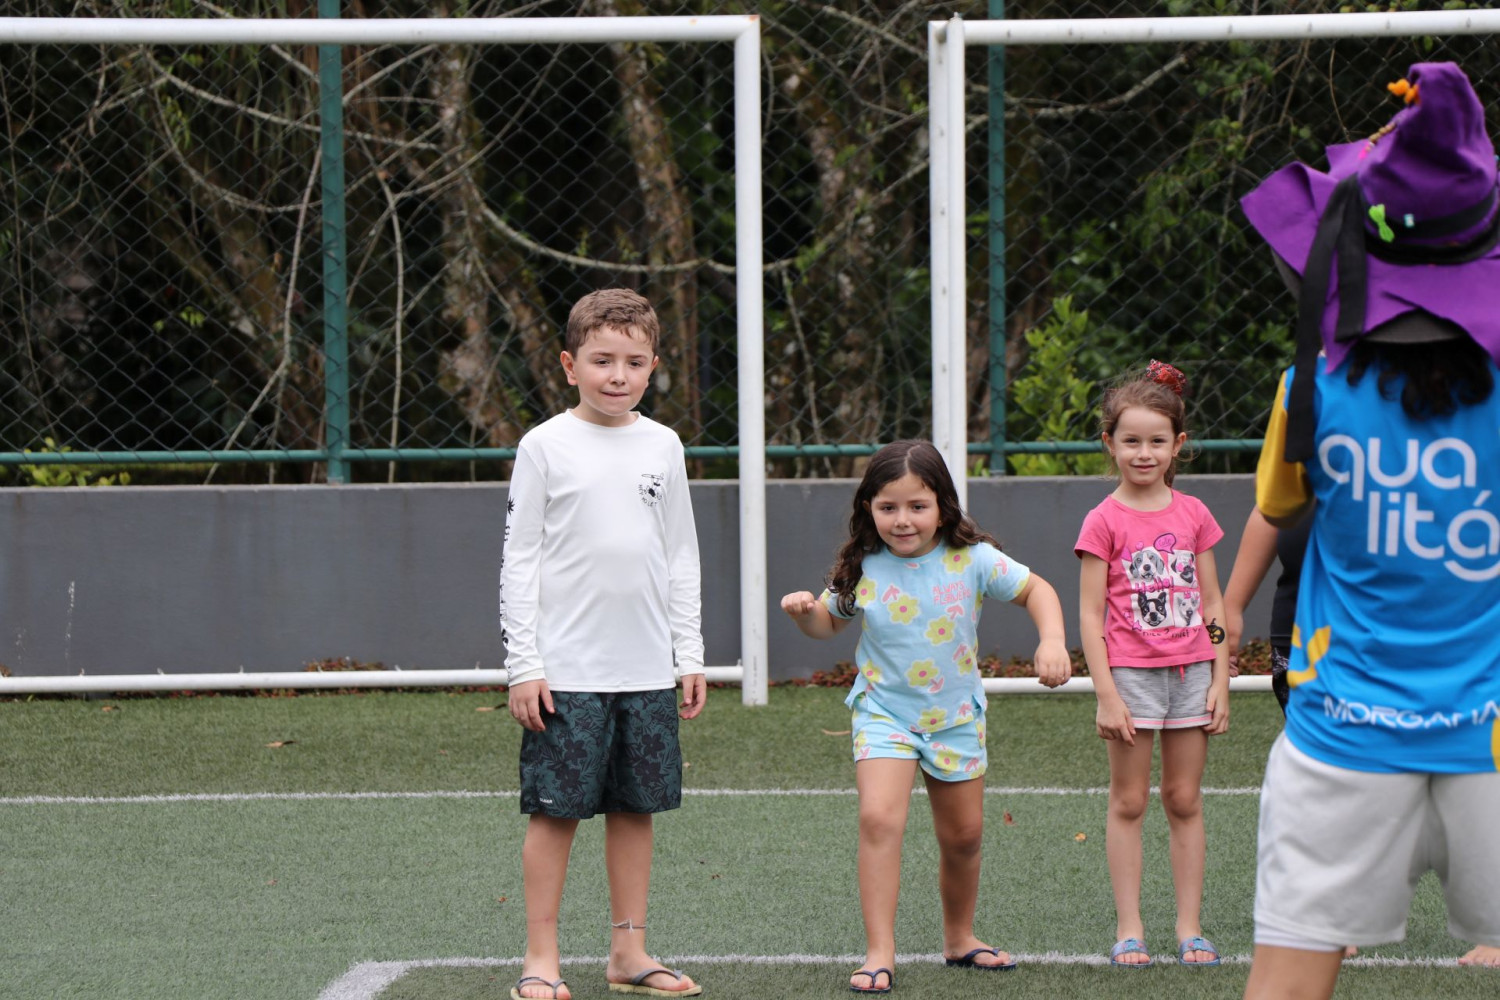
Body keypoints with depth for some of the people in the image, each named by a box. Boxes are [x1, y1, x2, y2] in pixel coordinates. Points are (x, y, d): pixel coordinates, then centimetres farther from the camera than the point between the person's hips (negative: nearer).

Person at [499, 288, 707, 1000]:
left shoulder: (661, 447, 8)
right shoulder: (545, 447, -4)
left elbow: (680, 561, 14)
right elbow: (519, 560, -3)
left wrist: (690, 655, 10)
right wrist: (522, 664, -9)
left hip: (646, 669, 4)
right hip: (566, 669, -4)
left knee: (635, 807, 8)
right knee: (555, 810, -2)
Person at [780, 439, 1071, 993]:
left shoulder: (971, 560, -12)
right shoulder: (862, 569, -9)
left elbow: (1035, 589, -2)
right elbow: (829, 623, 7)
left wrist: (1052, 641, -18)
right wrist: (804, 611, -15)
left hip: (955, 718, 2)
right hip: (884, 713, -2)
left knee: (963, 837, 13)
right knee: (879, 818, -22)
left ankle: (959, 938, 37)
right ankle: (879, 952, -19)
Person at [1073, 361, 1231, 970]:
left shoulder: (1193, 515, 6)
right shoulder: (1104, 521, -4)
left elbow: (1213, 605, 9)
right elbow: (1090, 615, -5)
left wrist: (1220, 684, 3)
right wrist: (1106, 697, -11)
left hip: (1191, 672, 3)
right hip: (1131, 673, -3)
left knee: (1185, 801, 7)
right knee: (1128, 803, 2)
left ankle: (1190, 929, 11)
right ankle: (1128, 930, 6)